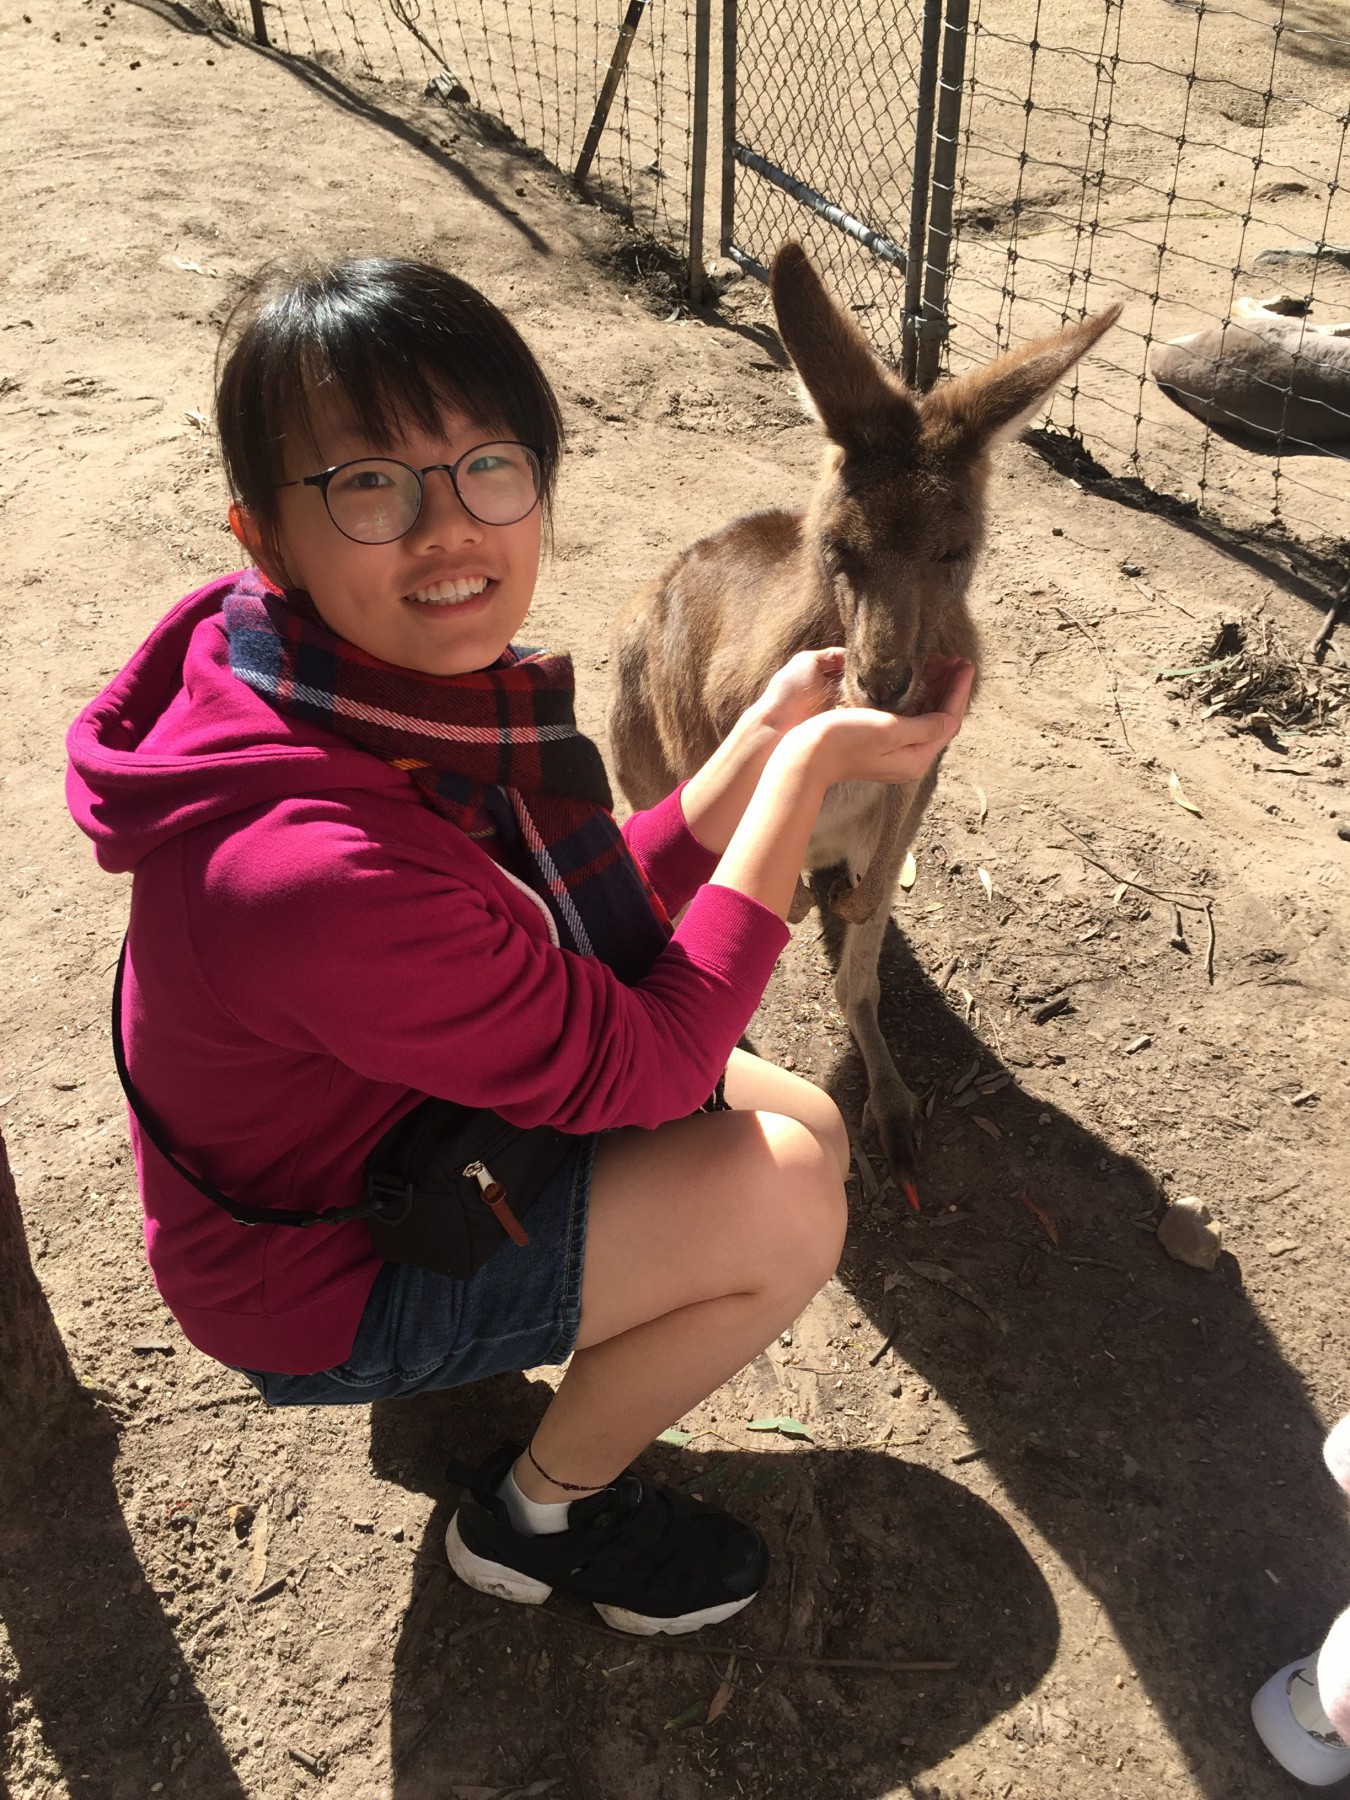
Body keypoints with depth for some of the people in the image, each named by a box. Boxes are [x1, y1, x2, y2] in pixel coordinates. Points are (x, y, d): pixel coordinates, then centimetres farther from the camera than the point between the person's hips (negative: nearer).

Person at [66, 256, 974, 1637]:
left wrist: (764, 737, -14)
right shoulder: (311, 867, -40)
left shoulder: (383, 689, -12)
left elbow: (603, 931, -3)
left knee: (811, 1129, 6)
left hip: (406, 1102, 8)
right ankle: (541, 1512, 7)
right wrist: (808, 769, -25)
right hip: (315, 1277, -8)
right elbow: (639, 1062, -27)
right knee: (785, 1201, -19)